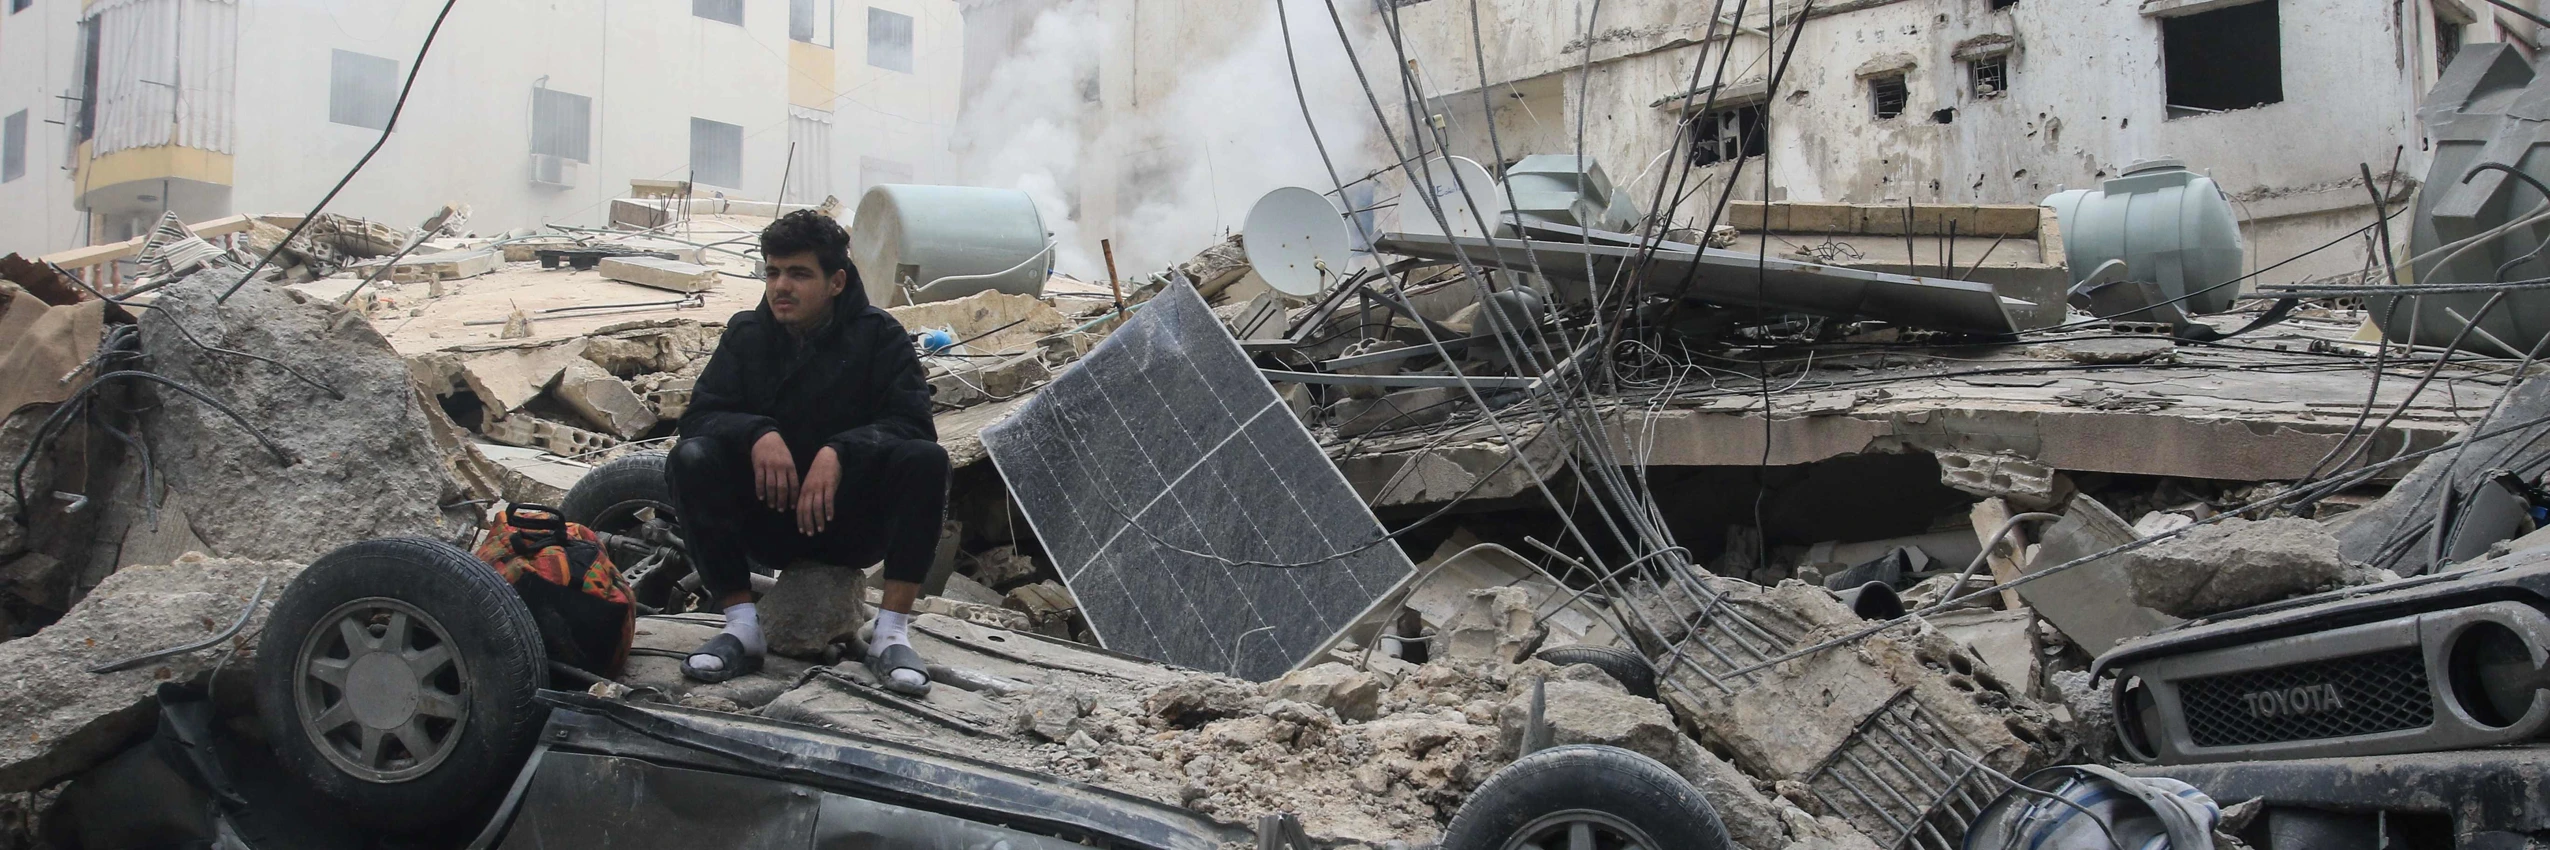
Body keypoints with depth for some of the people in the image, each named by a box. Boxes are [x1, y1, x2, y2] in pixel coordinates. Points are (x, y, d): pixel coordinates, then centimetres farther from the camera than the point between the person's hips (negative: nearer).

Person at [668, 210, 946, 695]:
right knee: (691, 459, -24)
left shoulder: (878, 336, -5)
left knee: (926, 460, -28)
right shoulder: (747, 334, 2)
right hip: (765, 522, 2)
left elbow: (912, 422, -16)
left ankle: (892, 633, -28)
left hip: (853, 524, -1)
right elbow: (699, 416, -6)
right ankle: (742, 627, -23)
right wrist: (758, 434, -28)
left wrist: (840, 452, -33)